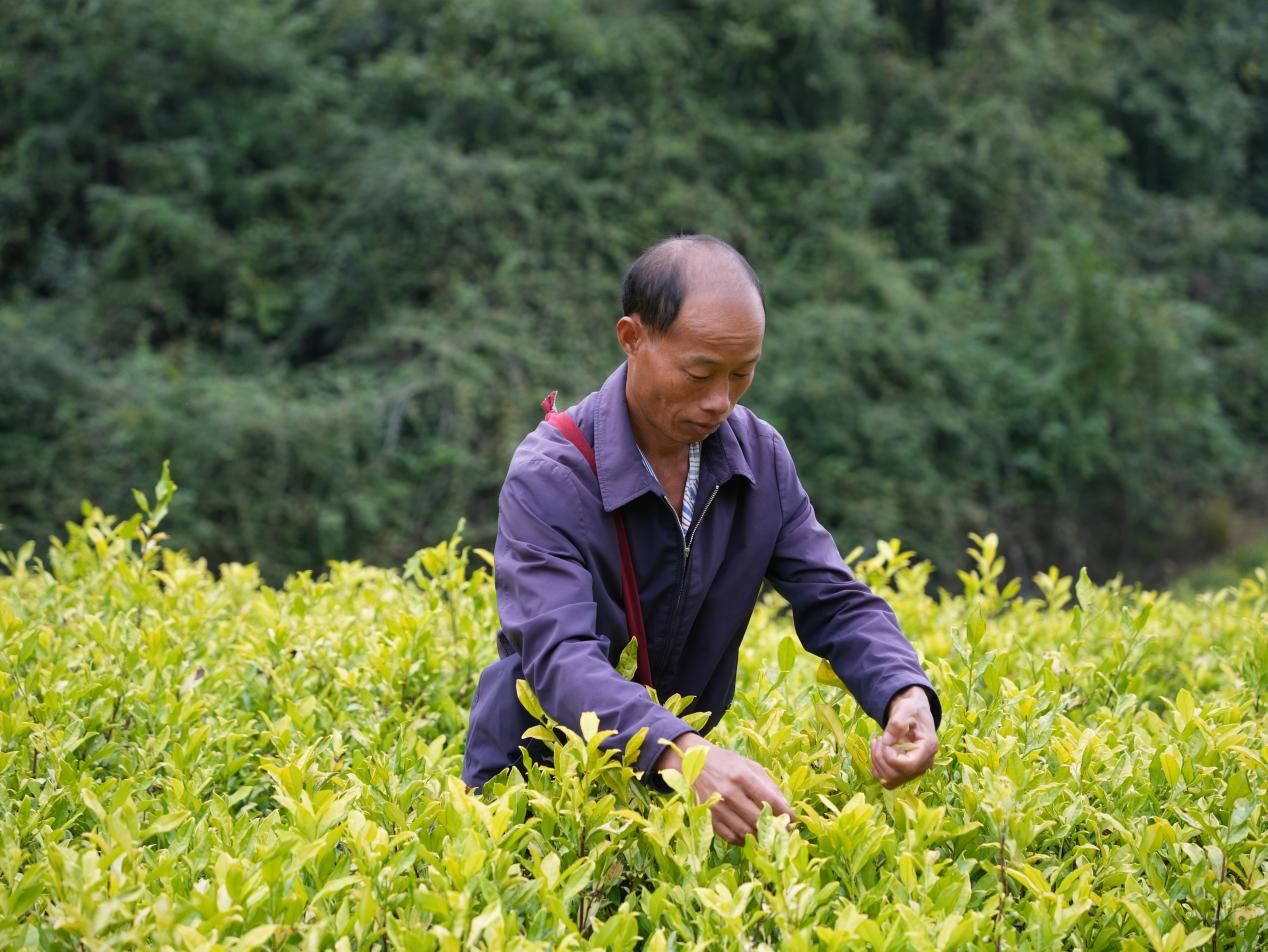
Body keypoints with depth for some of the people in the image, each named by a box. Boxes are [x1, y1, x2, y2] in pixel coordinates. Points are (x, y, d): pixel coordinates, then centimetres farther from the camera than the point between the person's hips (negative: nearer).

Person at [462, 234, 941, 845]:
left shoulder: (759, 456, -1)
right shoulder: (547, 479, -20)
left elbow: (835, 602, 0)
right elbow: (560, 656, -32)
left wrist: (906, 694, -23)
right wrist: (681, 753, -50)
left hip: (677, 772, 4)